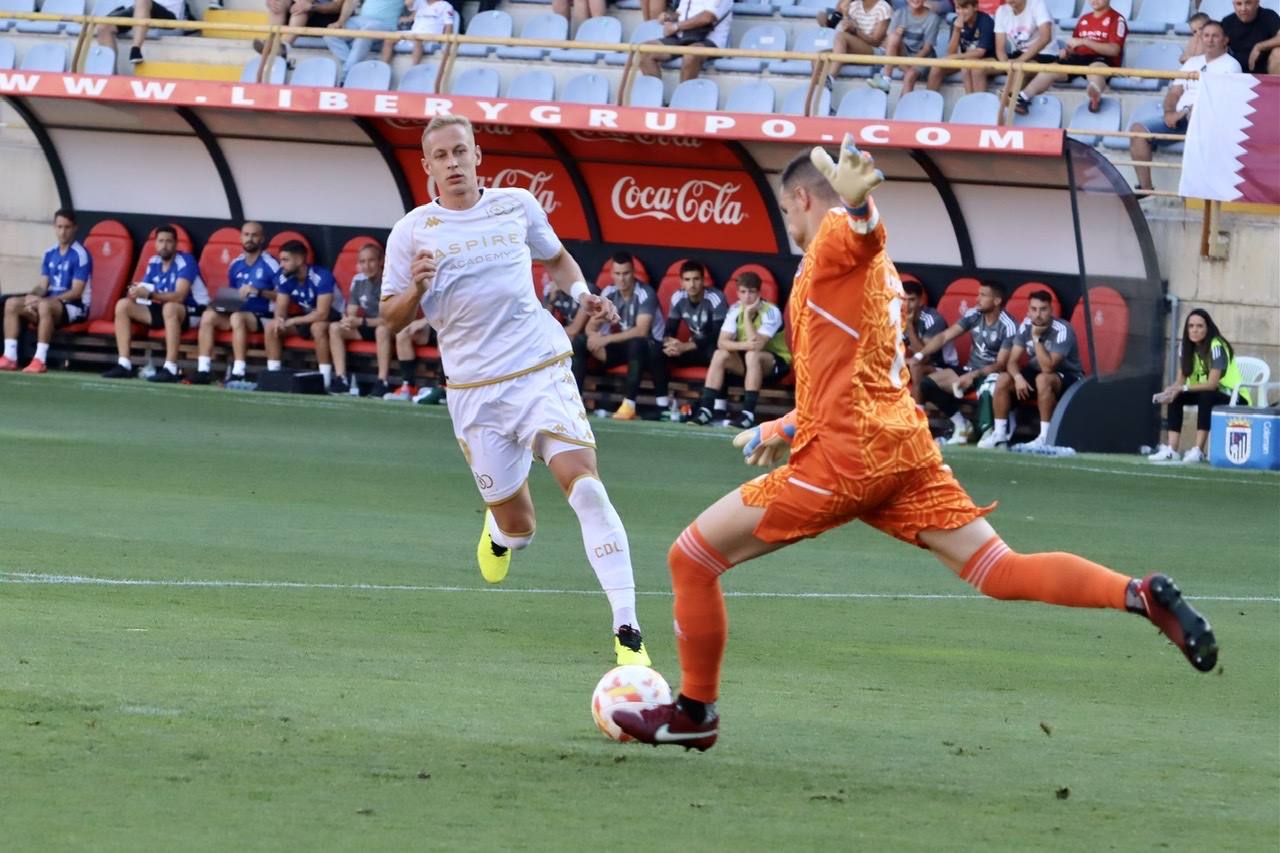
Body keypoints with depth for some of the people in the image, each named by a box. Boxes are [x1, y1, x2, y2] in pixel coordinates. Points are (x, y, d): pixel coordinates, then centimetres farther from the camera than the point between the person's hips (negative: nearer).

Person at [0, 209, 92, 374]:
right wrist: (32, 297, -15)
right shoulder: (50, 254, 10)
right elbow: (42, 286, 10)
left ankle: (40, 360, -37)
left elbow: (76, 292, -16)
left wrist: (41, 300, -22)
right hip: (53, 302, 7)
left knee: (45, 306, -38)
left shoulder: (80, 255, -12)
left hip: (75, 306, -7)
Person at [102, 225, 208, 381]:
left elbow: (179, 296, -29)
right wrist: (136, 291, -21)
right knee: (123, 305, -5)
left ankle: (170, 369, -43)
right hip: (162, 310, 7)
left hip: (193, 311, -7)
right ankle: (124, 365, -11)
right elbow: (144, 289, 5)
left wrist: (150, 294, -42)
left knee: (170, 307, -41)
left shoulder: (185, 261, -16)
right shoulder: (154, 263, 5)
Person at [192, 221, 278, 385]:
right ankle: (203, 370, -24)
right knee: (208, 316, -19)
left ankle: (238, 373, -39)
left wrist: (259, 291, -20)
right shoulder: (236, 265, 14)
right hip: (239, 311, 6)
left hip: (262, 316, -6)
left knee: (237, 317, -36)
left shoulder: (270, 264, -5)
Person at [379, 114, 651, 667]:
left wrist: (581, 293, 4)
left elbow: (555, 258, 24)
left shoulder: (517, 205, 5)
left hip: (541, 369, 0)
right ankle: (498, 528, 46)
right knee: (517, 527, 4)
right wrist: (416, 290, -17)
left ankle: (627, 630, -25)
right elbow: (390, 318, 5)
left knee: (583, 484, -21)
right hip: (474, 389, 0)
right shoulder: (413, 232, 1)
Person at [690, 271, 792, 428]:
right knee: (720, 355, -20)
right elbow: (722, 342, -16)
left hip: (776, 362, -5)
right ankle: (706, 408, -21)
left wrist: (748, 315, -31)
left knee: (752, 355, -35)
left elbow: (757, 345, -32)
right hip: (746, 362, 5)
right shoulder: (735, 310, -6)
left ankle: (748, 413, -36)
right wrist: (744, 345, -36)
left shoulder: (771, 312, -21)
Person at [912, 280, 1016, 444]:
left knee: (987, 386, -43)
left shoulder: (1008, 327, -17)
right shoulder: (973, 316, 0)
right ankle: (961, 425, 2)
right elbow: (944, 337, -1)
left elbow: (1001, 364, -19)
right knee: (928, 383, -12)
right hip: (971, 369, 6)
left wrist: (974, 375, -31)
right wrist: (918, 356, -11)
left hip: (992, 373, -6)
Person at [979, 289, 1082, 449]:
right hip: (1036, 372, 6)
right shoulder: (1026, 326, -6)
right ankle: (999, 434, -6)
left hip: (1068, 378, -6)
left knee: (1043, 379, -38)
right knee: (1003, 380, -15)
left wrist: (1037, 338, -33)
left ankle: (1045, 437, -33)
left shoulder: (1061, 330, -24)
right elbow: (1012, 361, -6)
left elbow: (1048, 368, -32)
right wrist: (1018, 377, -27)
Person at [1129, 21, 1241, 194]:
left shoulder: (1230, 65, 6)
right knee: (1138, 129, -14)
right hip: (1179, 118, 7)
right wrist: (1169, 113, -2)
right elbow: (1174, 92, 21)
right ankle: (1145, 187, -18)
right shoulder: (1192, 62, 26)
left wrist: (1183, 113, -13)